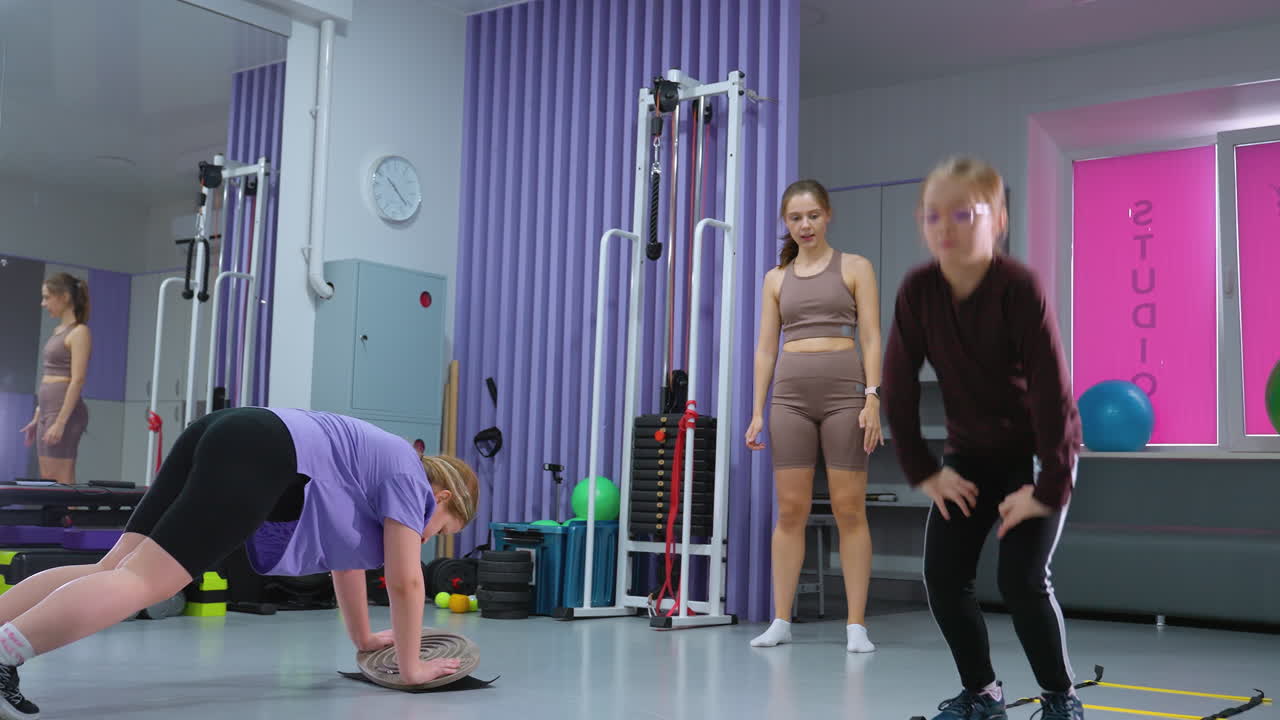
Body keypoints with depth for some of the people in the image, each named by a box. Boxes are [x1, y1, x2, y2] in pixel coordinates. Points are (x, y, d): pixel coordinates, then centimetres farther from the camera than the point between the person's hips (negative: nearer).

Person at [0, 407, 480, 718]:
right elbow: (405, 581, 5)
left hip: (222, 439, 10)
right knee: (143, 581, -19)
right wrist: (411, 667, 14)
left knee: (117, 569, -1)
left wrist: (364, 639, 48)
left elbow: (345, 556, 41)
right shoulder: (408, 476, 9)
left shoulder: (381, 467, 33)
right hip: (258, 459, -9)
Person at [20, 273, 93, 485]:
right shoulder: (58, 330, 17)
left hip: (64, 410, -9)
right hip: (48, 410, 9)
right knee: (47, 482, 8)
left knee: (62, 482, -9)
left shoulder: (79, 332, -10)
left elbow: (77, 380, -17)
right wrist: (36, 418, 18)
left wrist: (60, 422, -22)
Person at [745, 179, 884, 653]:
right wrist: (757, 412, 4)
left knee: (849, 510, -2)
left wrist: (873, 399, -12)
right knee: (790, 510, 2)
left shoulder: (854, 268, 6)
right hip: (791, 395, 3)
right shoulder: (776, 279, 13)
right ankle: (781, 621, 9)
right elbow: (766, 348, 11)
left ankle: (856, 625, 3)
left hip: (844, 391, -2)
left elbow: (871, 339, -1)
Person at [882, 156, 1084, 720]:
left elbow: (1053, 391, -24)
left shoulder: (1019, 288, -26)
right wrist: (923, 471, -6)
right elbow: (897, 387, -6)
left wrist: (1049, 487, -22)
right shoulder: (917, 290, -13)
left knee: (1021, 579, -15)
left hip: (1038, 451, -4)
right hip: (970, 452, 5)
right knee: (942, 577, -3)